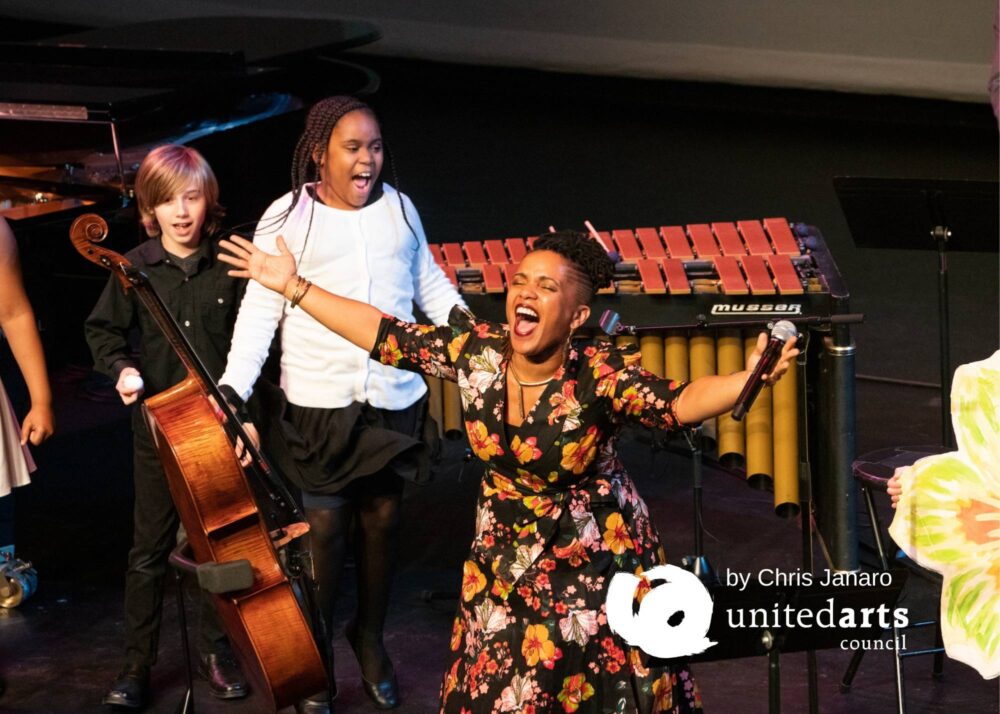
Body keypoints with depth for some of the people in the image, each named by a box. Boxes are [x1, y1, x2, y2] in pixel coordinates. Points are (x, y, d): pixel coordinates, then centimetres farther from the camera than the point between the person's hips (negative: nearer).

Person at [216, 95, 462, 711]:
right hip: (319, 405, -3)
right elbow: (261, 310, -7)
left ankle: (370, 636, 33)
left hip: (394, 400, 3)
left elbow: (431, 285, 15)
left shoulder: (399, 208, 4)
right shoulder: (287, 219, -5)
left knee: (382, 520, 11)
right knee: (325, 528, 2)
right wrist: (233, 387, -18)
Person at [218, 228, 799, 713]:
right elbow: (388, 336, -6)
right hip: (506, 559, 4)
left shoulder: (600, 374, -24)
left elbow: (678, 403, -36)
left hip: (595, 563, -3)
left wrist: (749, 378, -55)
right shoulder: (476, 353, -13)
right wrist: (293, 287, -6)